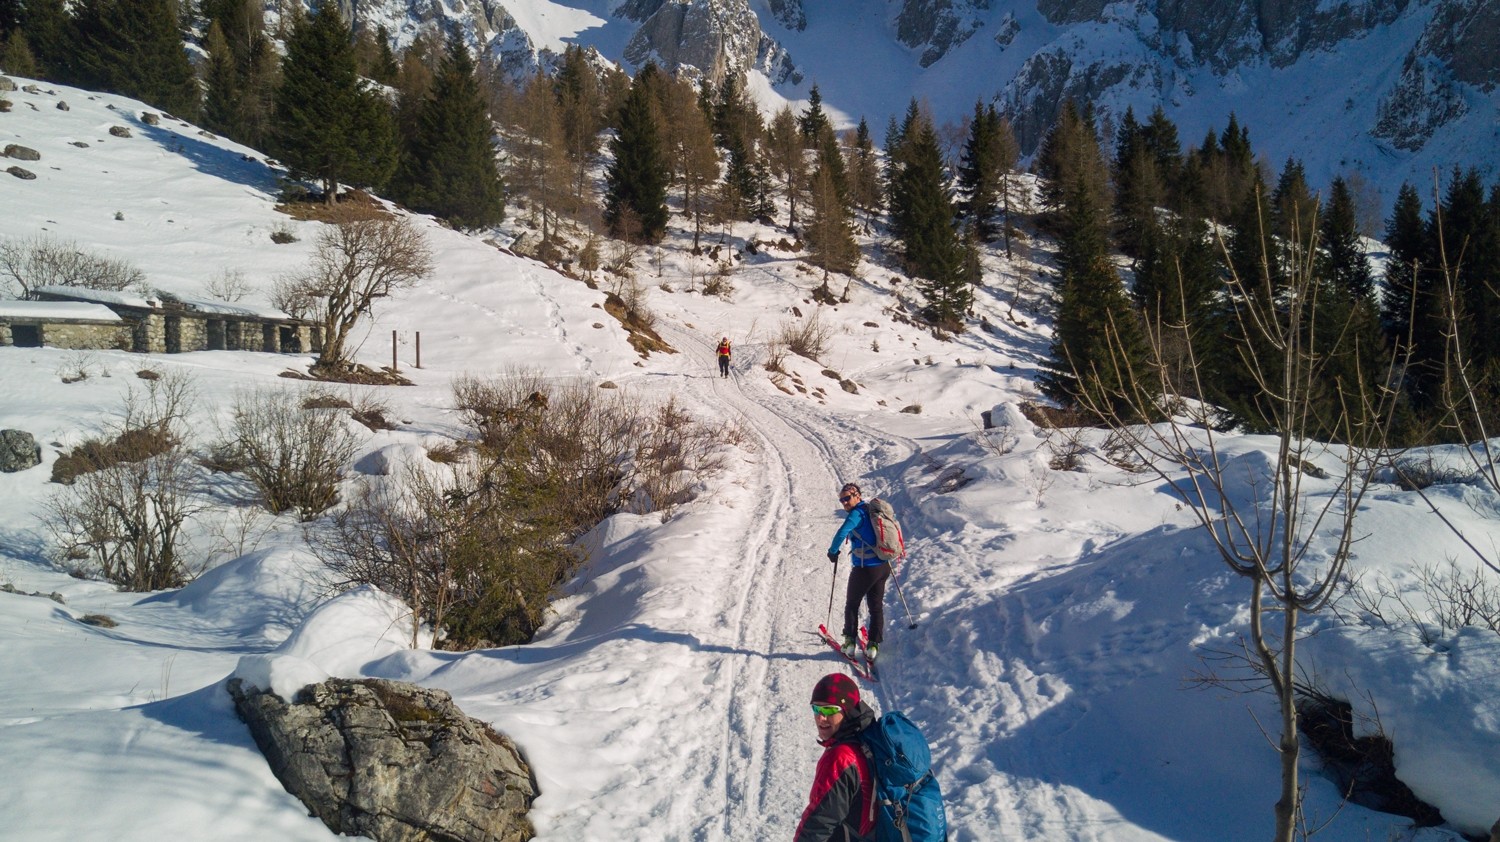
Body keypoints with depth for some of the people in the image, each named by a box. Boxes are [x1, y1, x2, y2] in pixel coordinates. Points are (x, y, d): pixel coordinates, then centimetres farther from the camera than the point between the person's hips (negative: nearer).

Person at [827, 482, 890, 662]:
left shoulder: (857, 513, -17)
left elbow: (842, 533, -29)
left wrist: (833, 552, -13)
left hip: (864, 569, -7)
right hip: (883, 567, 7)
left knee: (852, 604, 11)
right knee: (876, 606, 13)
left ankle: (850, 642, 14)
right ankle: (873, 645, 12)